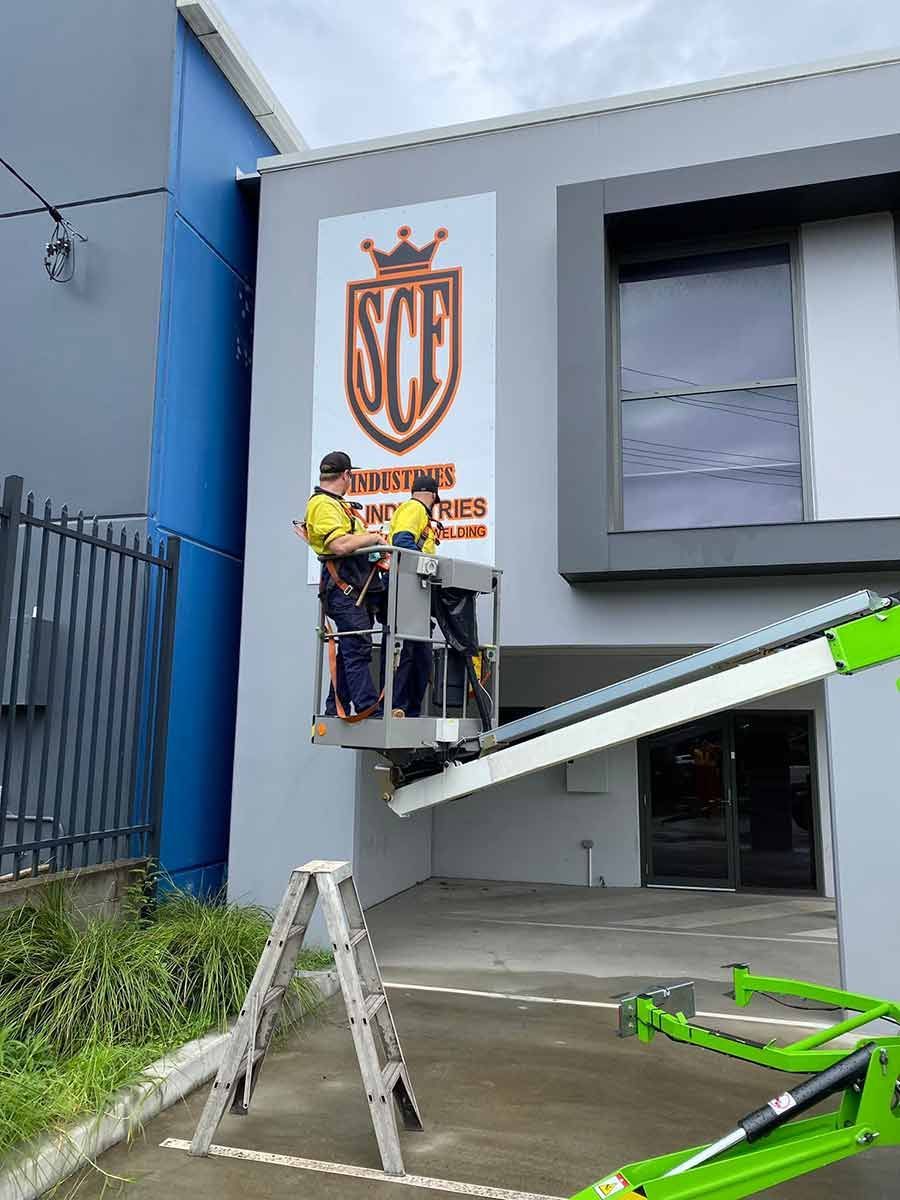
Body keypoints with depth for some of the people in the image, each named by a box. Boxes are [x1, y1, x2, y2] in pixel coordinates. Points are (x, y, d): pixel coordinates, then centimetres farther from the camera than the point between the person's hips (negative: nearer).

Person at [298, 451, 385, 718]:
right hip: (343, 588, -10)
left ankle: (335, 711, 16)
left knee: (350, 651, 11)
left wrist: (372, 542, 11)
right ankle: (371, 711, -14)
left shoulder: (339, 504, 24)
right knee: (358, 648, -12)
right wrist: (374, 537, -11)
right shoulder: (323, 504, -8)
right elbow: (340, 545, -21)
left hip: (356, 589, 10)